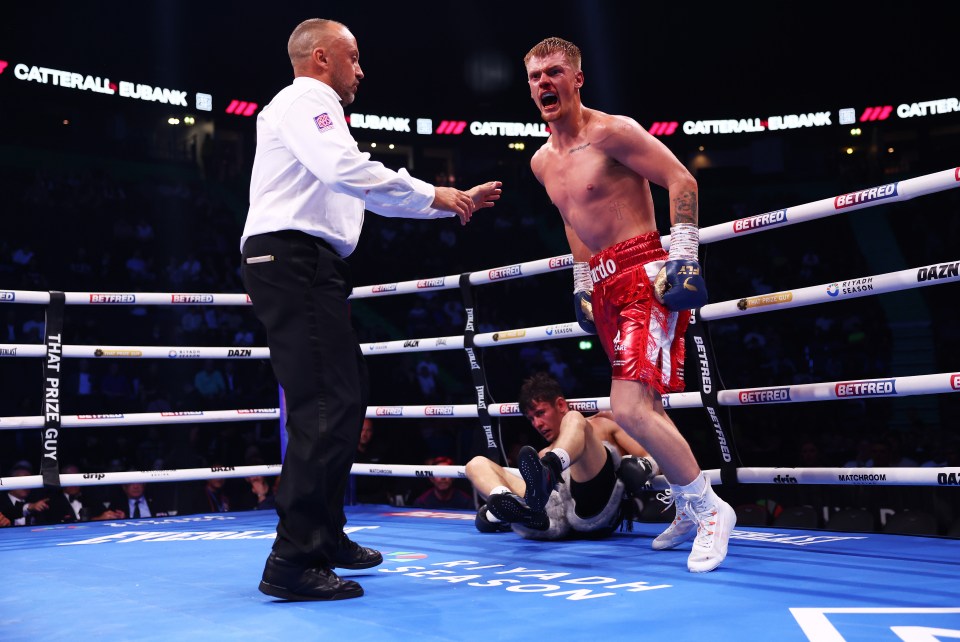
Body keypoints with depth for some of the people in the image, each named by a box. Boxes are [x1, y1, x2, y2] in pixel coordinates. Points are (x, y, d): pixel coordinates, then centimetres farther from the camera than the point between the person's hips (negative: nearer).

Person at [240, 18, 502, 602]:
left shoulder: (314, 112, 30)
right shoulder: (304, 101, -3)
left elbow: (366, 192, 32)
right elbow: (347, 170, -22)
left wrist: (456, 200, 29)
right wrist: (434, 194, -12)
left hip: (305, 267, 11)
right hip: (294, 258, -11)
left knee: (346, 396, 15)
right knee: (327, 405, -16)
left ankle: (325, 535, 23)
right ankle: (293, 562, -15)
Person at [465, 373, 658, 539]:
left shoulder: (604, 426, 28)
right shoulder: (543, 456, 38)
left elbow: (651, 460, 18)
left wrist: (639, 466, -5)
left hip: (595, 509, -4)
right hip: (554, 518, 4)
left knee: (573, 419, -17)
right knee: (477, 464, 0)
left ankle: (546, 474, -49)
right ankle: (521, 509, -33)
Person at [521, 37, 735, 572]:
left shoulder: (612, 132, -9)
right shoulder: (542, 161, 14)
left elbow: (682, 181, -13)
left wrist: (684, 258, -18)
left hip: (644, 274, -8)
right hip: (602, 285, 8)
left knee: (631, 408, -21)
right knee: (642, 407, 11)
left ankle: (710, 509, -5)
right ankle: (690, 510, 26)